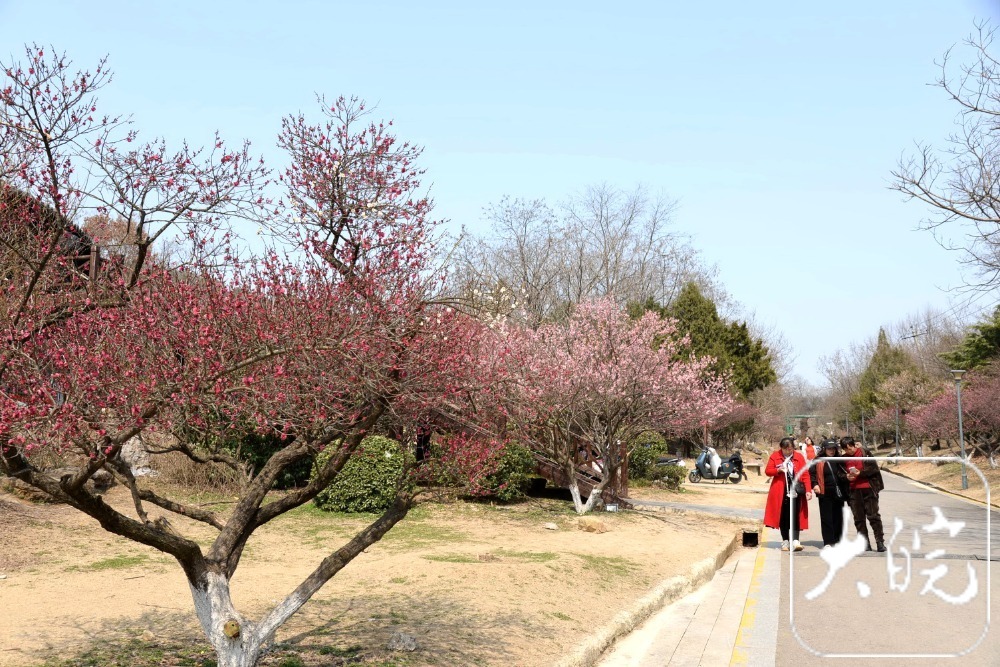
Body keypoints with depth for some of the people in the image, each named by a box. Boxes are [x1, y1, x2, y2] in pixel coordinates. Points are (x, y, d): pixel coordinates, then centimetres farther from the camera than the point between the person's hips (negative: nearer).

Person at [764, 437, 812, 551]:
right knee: (783, 516, 5)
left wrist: (808, 490, -9)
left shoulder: (799, 457, 3)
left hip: (795, 491, 0)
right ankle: (785, 541, 13)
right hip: (781, 491, 1)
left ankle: (795, 540, -8)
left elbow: (805, 474, 0)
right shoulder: (775, 456, 3)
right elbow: (767, 471, 3)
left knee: (795, 516, -6)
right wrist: (778, 470, -16)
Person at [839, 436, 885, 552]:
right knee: (858, 518, 6)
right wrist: (846, 477, -7)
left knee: (873, 516, -3)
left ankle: (880, 542, 3)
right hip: (853, 491, 4)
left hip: (868, 489, -4)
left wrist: (861, 473, -16)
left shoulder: (865, 453, -1)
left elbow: (874, 468, -6)